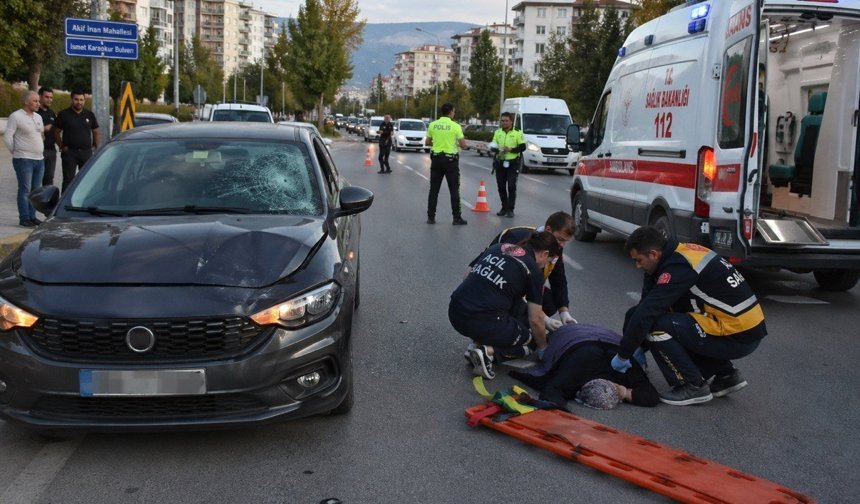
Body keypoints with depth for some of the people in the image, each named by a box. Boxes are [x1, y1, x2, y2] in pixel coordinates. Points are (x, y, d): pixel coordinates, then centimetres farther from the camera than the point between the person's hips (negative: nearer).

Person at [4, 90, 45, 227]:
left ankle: (32, 216, 16)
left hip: (39, 159, 7)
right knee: (25, 190, -5)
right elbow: (7, 137, -9)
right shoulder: (16, 116, -8)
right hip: (24, 160, -7)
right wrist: (16, 152, -3)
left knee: (36, 190, 9)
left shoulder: (38, 117, 14)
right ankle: (24, 218, -1)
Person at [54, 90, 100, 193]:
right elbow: (56, 132, 2)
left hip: (86, 152, 3)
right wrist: (62, 147, -5)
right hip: (69, 152, -3)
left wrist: (95, 146, 6)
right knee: (68, 180, -2)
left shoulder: (90, 115, 10)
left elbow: (95, 132, 14)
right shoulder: (63, 114, 1)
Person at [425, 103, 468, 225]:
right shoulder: (455, 126, -9)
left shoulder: (433, 125, 1)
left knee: (434, 189, 9)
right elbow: (463, 145, -8)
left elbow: (427, 143, 8)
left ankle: (431, 217, 8)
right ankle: (457, 218, 5)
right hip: (450, 159, -3)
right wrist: (459, 140, 13)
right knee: (454, 190, 4)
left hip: (436, 158, 3)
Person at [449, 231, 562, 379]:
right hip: (482, 323, -7)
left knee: (521, 308, 27)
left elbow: (468, 277, 20)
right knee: (528, 336, 21)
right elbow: (535, 320, 3)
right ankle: (489, 351, -3)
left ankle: (481, 341, 15)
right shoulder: (534, 271, 0)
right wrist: (543, 348, 20)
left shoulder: (498, 247, 16)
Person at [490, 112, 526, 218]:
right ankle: (504, 207, 19)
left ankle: (510, 209, -1)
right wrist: (496, 149, -13)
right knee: (501, 186, 7)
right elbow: (492, 146, 10)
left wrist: (511, 149, -19)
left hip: (512, 163, -4)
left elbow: (522, 147, -5)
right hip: (500, 163, 4)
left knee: (511, 187, -6)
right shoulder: (497, 133, 11)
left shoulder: (517, 133, -2)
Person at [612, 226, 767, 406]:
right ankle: (726, 376, 18)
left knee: (655, 326, -12)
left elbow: (646, 314, -20)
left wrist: (623, 355, -9)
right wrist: (639, 347, 18)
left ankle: (694, 386, -1)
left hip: (737, 337, -9)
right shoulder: (682, 253, 10)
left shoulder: (678, 267, -19)